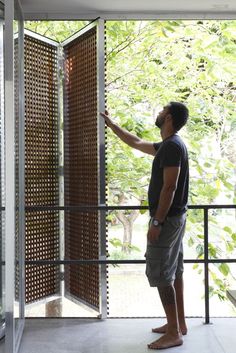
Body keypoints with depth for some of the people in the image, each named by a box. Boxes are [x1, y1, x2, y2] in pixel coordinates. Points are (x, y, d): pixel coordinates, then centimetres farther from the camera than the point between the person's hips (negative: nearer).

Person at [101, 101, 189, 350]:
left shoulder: (172, 146, -19)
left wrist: (157, 222, -23)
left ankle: (174, 333, -1)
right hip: (174, 217, 10)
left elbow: (169, 187, -24)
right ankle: (179, 324, 23)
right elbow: (136, 143, 28)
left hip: (167, 219, -10)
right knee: (173, 271, 14)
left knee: (160, 274, -6)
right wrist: (112, 125, 34)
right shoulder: (168, 145, 13)